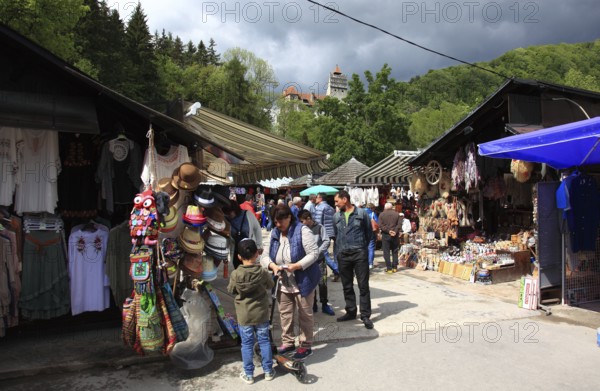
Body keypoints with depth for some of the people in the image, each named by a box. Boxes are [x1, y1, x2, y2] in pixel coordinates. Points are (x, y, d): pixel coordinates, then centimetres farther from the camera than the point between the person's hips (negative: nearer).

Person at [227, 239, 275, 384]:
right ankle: (268, 371, 25)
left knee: (247, 344, 10)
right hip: (261, 313, 1)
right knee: (264, 341, 14)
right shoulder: (262, 272, -13)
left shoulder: (235, 274, -15)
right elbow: (270, 285, 5)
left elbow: (231, 290, 1)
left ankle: (248, 375, 21)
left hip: (244, 316, -1)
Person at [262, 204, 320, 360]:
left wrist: (296, 266, -27)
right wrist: (272, 265, -15)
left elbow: (314, 253, -18)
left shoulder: (302, 230, -17)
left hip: (303, 281, -6)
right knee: (285, 313, 16)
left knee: (305, 314, 7)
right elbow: (267, 255, 6)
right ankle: (288, 342, 32)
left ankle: (305, 345, 21)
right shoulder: (274, 233, 2)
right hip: (283, 282, 6)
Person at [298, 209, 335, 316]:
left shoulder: (319, 227, -5)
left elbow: (326, 241, -7)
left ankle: (324, 304, 13)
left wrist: (317, 252, -15)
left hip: (319, 260, -2)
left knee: (322, 283, -1)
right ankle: (313, 304, 20)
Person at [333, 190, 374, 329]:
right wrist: (336, 252, 8)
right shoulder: (336, 217, 8)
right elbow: (335, 235, 13)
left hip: (359, 254, -4)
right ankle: (351, 312, 24)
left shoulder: (361, 213, -2)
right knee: (347, 286, 11)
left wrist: (363, 247, 8)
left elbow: (369, 232, 6)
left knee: (363, 285, -1)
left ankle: (365, 315, 7)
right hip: (343, 255, 4)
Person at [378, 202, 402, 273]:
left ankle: (389, 268, -1)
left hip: (385, 235, -2)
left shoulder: (382, 214, 1)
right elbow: (399, 224, -4)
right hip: (395, 235, 2)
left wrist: (388, 231, -11)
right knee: (395, 251, 12)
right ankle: (394, 267, 13)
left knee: (386, 252, 2)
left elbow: (381, 226, -9)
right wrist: (395, 231, -11)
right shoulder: (397, 214, 6)